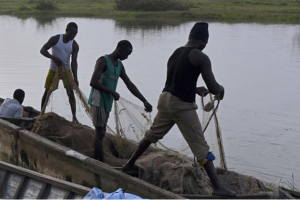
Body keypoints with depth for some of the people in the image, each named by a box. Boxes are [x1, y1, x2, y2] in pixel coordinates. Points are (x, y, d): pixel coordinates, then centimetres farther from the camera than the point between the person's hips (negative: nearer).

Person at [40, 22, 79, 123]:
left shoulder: (75, 45, -11)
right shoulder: (55, 39, -14)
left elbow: (74, 61, -16)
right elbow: (42, 50, -15)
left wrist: (75, 78, -28)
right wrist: (53, 58, -32)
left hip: (66, 70, 0)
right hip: (53, 70, 0)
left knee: (71, 92, -10)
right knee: (47, 92, 7)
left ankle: (74, 117, -10)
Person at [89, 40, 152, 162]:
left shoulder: (120, 65, 12)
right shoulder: (103, 61, -14)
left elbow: (130, 85, 14)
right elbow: (93, 82, -23)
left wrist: (144, 101, 8)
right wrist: (112, 92, -18)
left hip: (107, 102, 9)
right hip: (98, 101, -9)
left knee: (101, 133, 10)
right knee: (100, 133, -10)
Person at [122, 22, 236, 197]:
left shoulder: (176, 53, 13)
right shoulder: (201, 57, -11)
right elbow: (213, 88, -13)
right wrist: (221, 89, 9)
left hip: (166, 99, 7)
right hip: (182, 105, -7)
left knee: (153, 134, 26)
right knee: (201, 147, -3)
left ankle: (130, 164, 39)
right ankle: (217, 186, -1)